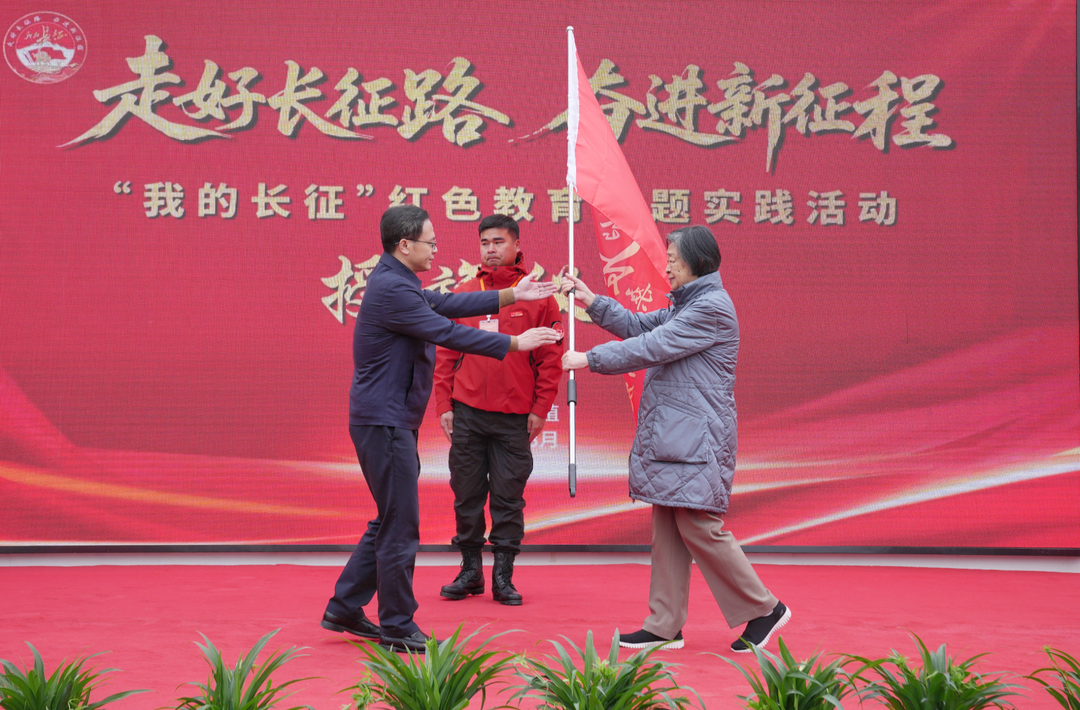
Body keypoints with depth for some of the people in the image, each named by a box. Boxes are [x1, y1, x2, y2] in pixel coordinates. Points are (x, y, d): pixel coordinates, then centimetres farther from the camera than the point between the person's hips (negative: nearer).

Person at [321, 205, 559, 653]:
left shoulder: (394, 282, 14)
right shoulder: (391, 289, -19)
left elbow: (446, 304, 17)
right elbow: (447, 333, -20)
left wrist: (511, 296, 16)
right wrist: (515, 343, -14)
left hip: (388, 420, 11)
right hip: (385, 422, -11)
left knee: (390, 522, 17)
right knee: (400, 527, -3)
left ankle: (343, 609, 24)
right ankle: (397, 629, 6)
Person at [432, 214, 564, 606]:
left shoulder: (537, 296, 2)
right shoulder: (463, 294, 8)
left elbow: (551, 358, 1)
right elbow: (446, 354, 9)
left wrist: (540, 409, -3)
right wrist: (443, 405, 3)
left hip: (514, 418, -2)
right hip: (466, 412, 2)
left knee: (508, 497, 2)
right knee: (466, 494, 6)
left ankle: (503, 576, 10)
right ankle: (470, 570, 17)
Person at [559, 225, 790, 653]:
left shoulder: (712, 307, -14)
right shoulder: (685, 306, 18)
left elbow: (652, 347, -17)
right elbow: (638, 326, 19)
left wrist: (589, 359, -11)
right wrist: (589, 299, 11)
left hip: (697, 439, -10)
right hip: (669, 437, 10)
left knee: (698, 526, -9)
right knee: (666, 528, 9)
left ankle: (764, 609, 4)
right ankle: (664, 627, 13)